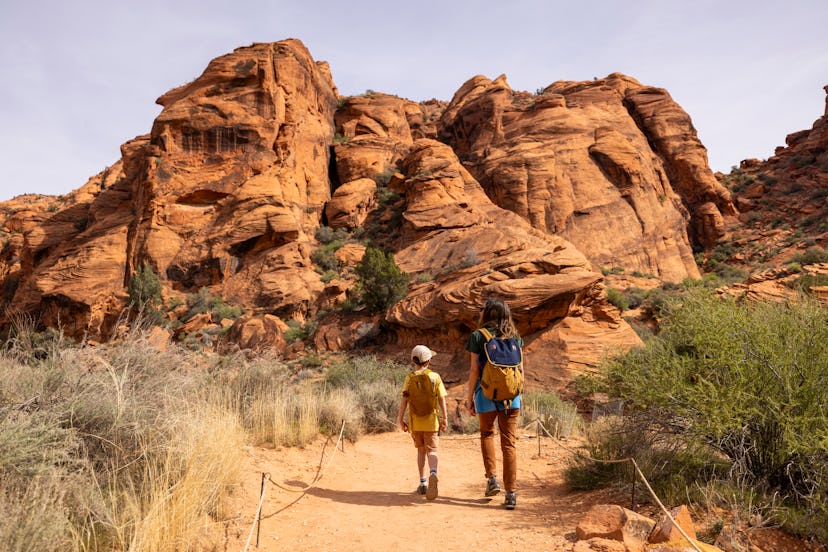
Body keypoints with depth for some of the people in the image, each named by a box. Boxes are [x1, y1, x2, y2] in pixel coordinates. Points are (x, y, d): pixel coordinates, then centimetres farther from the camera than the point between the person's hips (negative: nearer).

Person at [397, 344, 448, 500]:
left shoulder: (410, 377, -2)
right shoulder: (435, 376, -3)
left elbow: (404, 398, -8)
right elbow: (442, 399, -4)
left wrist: (400, 418, -3)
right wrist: (445, 418, 3)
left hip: (415, 421, 1)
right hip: (431, 420, -1)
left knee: (421, 450, 17)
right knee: (431, 450, 0)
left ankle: (423, 483, 20)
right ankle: (433, 473, -29)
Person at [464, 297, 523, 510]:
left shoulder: (478, 336, -5)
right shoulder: (514, 336, 4)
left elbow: (474, 370, -6)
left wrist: (469, 397, 1)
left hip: (487, 394, -2)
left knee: (486, 433, 22)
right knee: (509, 442, 6)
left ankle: (492, 478, 12)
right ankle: (511, 493, 5)